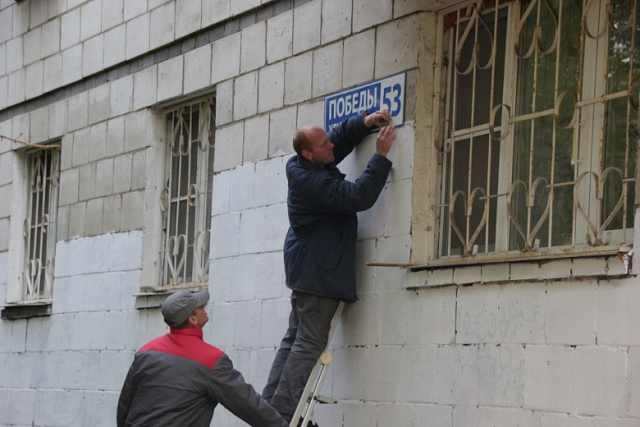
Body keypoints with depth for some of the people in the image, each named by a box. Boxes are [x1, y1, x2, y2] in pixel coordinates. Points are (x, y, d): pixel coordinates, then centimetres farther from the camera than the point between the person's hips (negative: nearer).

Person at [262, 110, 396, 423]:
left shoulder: (301, 166, 5)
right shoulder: (314, 183, -24)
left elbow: (341, 139, 18)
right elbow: (359, 196, -26)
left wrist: (365, 122, 2)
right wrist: (381, 156, -22)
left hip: (305, 268, 10)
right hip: (318, 273, -10)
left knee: (295, 338, 13)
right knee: (310, 343, -9)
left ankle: (270, 405, 12)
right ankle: (283, 411, -13)